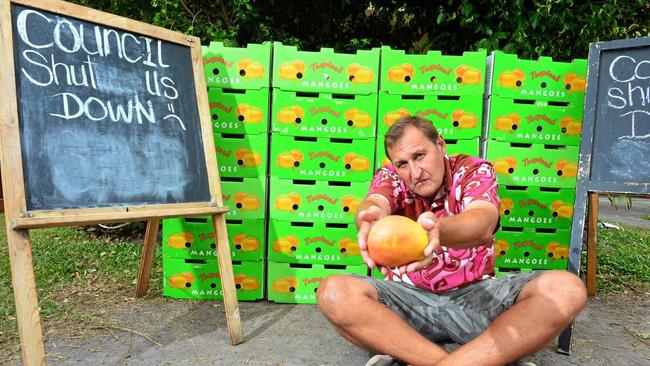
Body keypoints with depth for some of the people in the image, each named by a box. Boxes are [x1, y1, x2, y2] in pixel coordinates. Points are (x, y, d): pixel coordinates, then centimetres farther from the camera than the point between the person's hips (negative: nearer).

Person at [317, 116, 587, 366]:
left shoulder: (475, 170, -4)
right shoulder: (388, 177, 0)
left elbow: (482, 224, -27)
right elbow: (374, 205, -26)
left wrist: (437, 229, -51)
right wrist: (372, 224, -53)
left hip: (475, 296, 0)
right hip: (408, 297, 1)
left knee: (565, 289, -24)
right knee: (334, 293, -27)